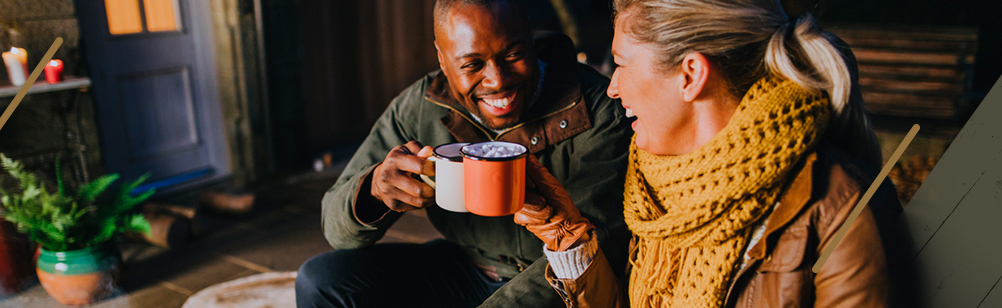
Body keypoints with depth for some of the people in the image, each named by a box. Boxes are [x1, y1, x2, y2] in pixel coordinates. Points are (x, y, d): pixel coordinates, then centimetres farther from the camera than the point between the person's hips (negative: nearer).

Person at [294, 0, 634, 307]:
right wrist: (373, 189, -35)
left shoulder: (597, 113, -20)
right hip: (463, 268, 3)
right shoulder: (418, 108, -10)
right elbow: (338, 228, -10)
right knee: (321, 280, -10)